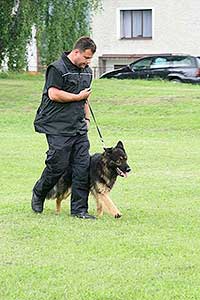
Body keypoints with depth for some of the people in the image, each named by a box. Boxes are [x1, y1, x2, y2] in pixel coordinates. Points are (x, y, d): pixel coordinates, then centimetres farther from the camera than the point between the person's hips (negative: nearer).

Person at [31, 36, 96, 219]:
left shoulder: (87, 72, 16)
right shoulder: (58, 69, -10)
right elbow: (54, 94, -18)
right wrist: (78, 97, -10)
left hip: (79, 128, 7)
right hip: (58, 127, -7)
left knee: (83, 166, -1)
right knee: (58, 165, -4)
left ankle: (79, 209, 4)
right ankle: (38, 194, 23)